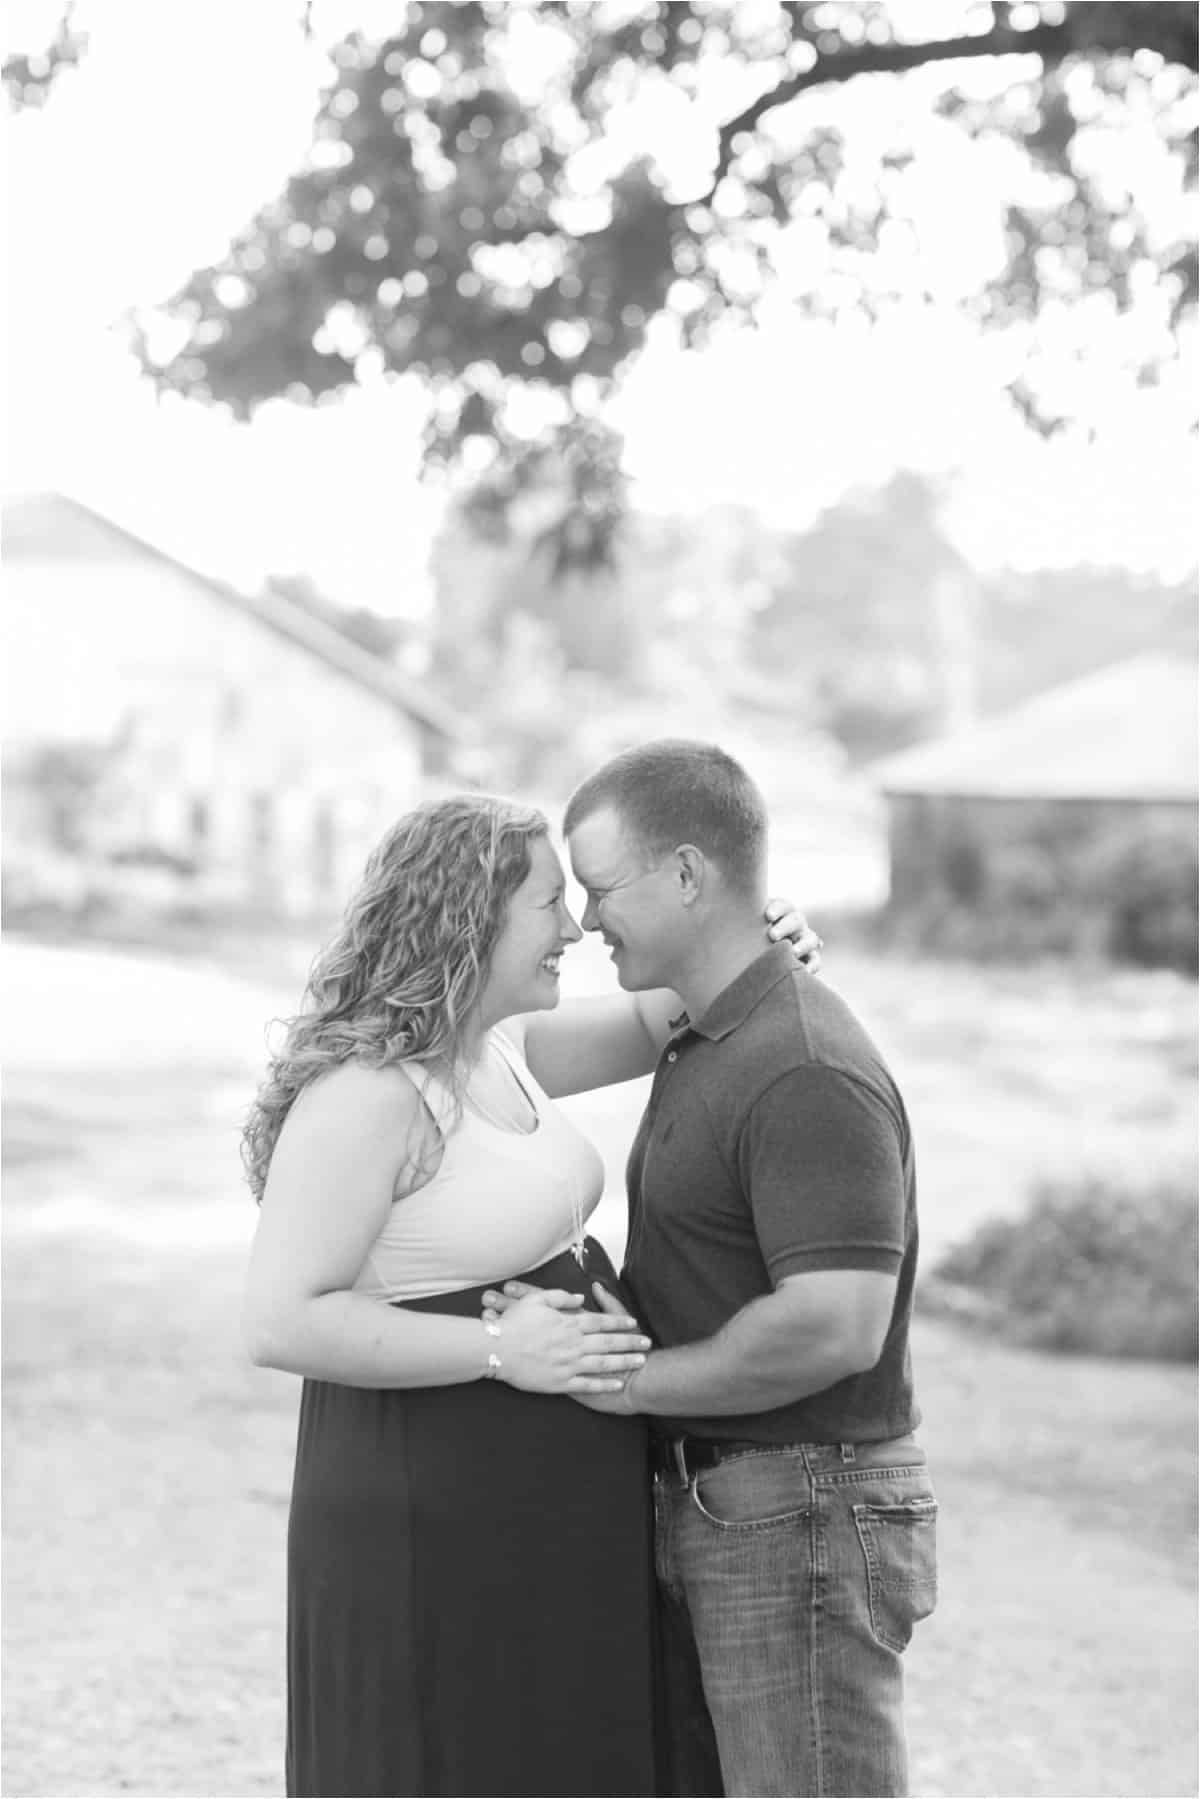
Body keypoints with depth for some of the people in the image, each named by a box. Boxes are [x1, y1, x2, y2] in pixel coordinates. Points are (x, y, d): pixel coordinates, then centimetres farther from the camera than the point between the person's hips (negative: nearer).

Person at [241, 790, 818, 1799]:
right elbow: (281, 1323, -24)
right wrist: (498, 1352, -26)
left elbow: (648, 1027, 23)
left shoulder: (497, 1047, 8)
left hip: (558, 1506, 9)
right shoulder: (365, 1095, -19)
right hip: (434, 1517, -9)